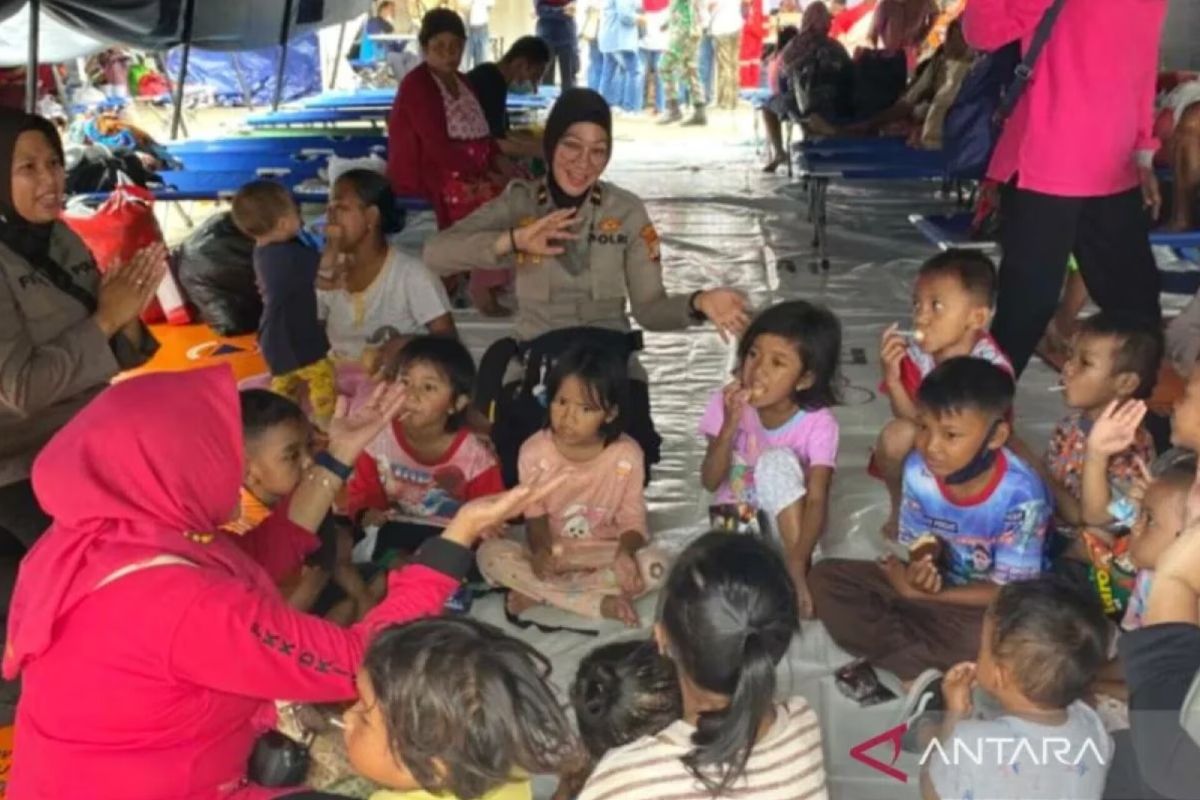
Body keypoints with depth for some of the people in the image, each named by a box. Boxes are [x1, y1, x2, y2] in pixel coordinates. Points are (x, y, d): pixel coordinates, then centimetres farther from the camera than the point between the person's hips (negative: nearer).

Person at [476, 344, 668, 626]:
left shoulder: (626, 455, -14)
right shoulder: (534, 452, -12)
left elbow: (633, 519, -9)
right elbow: (535, 515, -5)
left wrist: (626, 552, -33)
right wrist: (540, 550, -27)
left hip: (603, 556, 0)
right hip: (552, 553, 0)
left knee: (653, 564, -31)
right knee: (490, 553, -26)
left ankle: (537, 594, -24)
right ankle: (599, 602, -28)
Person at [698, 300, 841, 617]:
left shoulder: (818, 423, -18)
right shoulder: (727, 405, -11)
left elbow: (817, 499, -28)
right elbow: (710, 482, -13)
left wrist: (798, 561, -45)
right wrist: (730, 426, -29)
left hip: (786, 525, -1)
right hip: (736, 520, 1)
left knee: (778, 460, -31)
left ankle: (796, 571, -30)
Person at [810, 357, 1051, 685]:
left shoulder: (1021, 496, -27)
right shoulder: (919, 470, -15)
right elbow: (923, 541, 0)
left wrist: (916, 594, -22)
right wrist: (922, 569, -26)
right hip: (939, 583, 5)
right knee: (825, 577, -11)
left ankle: (893, 653, -12)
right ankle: (923, 672, -19)